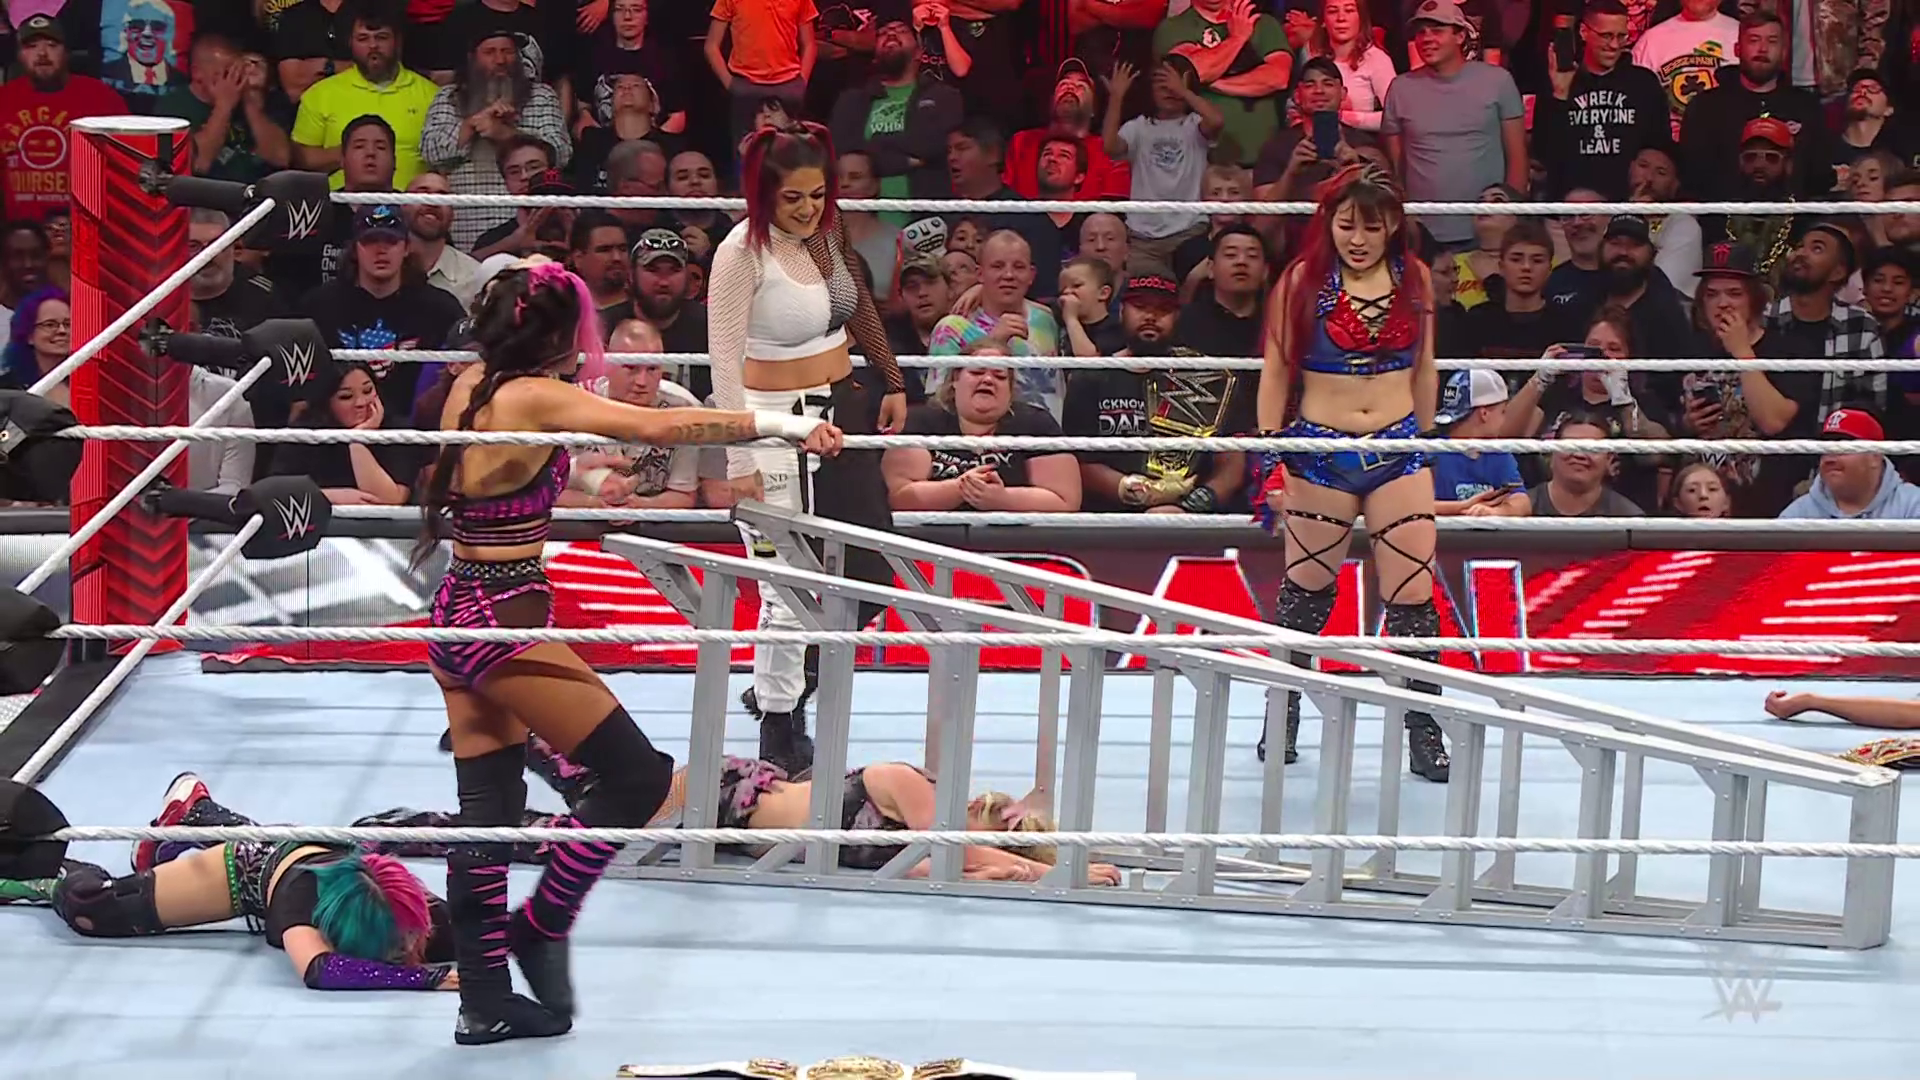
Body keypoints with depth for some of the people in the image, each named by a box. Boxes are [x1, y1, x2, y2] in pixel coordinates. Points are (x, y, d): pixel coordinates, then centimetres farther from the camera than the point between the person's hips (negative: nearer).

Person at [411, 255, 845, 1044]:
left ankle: (484, 1002, 13)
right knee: (637, 775, 0)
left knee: (487, 812, 11)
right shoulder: (535, 398, -17)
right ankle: (541, 928, 10)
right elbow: (653, 427, -30)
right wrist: (779, 424, -29)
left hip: (459, 612, 9)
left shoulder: (470, 387, 6)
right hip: (506, 619, -9)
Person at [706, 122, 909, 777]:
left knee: (870, 573, 9)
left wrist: (891, 381, 22)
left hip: (843, 409, 8)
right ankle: (778, 729, 9)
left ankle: (782, 687, 29)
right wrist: (741, 461, -23)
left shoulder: (828, 229, 2)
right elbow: (724, 360, -20)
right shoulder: (744, 252, -18)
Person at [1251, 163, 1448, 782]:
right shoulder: (1302, 280, -1)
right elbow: (1277, 370, 1)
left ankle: (1424, 731, 0)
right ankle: (1283, 718, 25)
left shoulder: (1414, 279, 5)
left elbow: (1424, 368, 14)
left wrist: (1424, 440, 17)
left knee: (1413, 591, -6)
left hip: (1397, 450, 1)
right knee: (1307, 586, 9)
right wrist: (1271, 458, -3)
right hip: (1319, 449, -1)